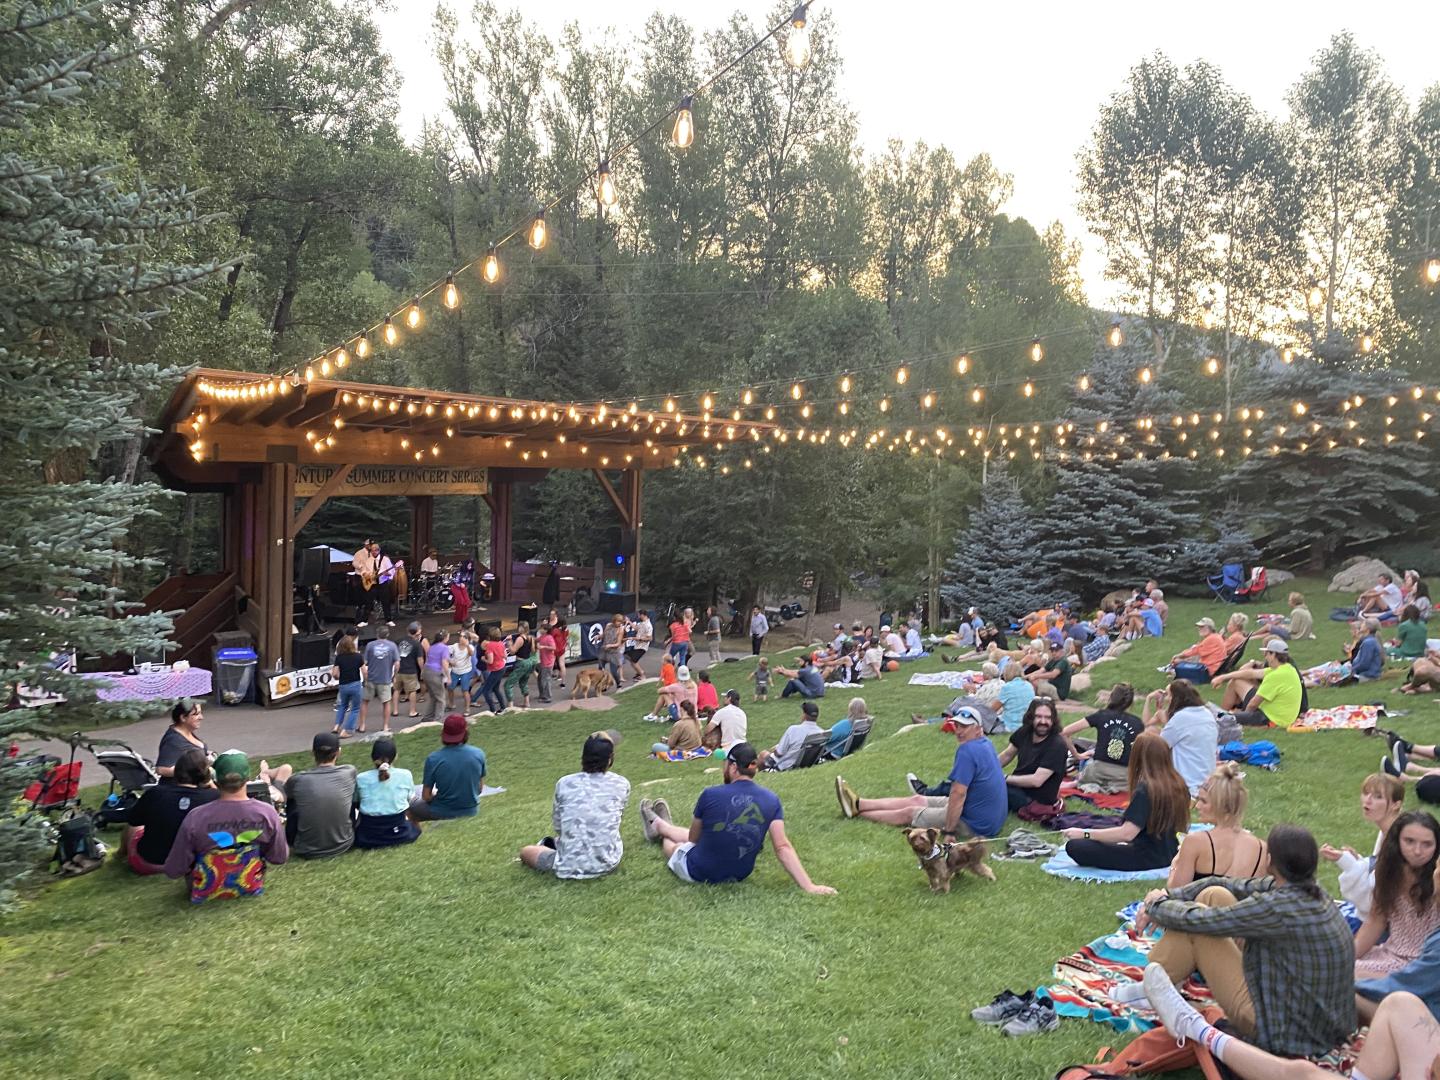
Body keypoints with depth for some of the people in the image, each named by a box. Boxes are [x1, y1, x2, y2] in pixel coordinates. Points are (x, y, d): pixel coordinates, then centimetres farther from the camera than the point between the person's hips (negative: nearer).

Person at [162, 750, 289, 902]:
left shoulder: (195, 817, -26)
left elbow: (173, 870, -17)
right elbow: (279, 858, -8)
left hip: (206, 891, 0)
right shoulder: (267, 813, -21)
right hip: (252, 888, 1)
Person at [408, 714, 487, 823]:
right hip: (472, 812, 3)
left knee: (411, 804, 27)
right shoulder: (479, 754, -13)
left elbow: (426, 796, -11)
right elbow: (480, 789, -1)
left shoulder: (433, 759, -20)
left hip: (443, 814, -3)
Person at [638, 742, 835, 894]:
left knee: (672, 844, 32)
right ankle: (659, 825, 63)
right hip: (740, 874, 4)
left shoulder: (710, 795, -23)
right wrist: (809, 886, -19)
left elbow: (693, 838, -6)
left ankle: (657, 826, 65)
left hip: (699, 873, -4)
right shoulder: (772, 800, -15)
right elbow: (782, 847, -21)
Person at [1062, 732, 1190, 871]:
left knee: (1075, 847, -16)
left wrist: (1085, 834, -19)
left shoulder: (1145, 790, -21)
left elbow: (1127, 833, -26)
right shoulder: (1177, 784, 2)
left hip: (1147, 859, -9)